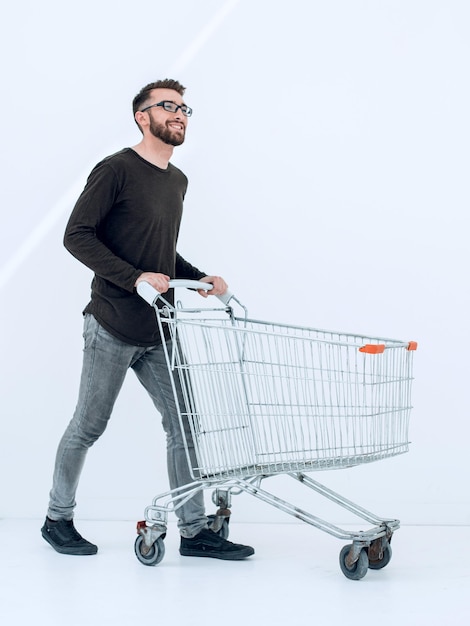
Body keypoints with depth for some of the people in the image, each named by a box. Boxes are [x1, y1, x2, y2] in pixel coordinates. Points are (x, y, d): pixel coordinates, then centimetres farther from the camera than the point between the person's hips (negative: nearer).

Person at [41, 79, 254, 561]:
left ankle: (194, 530, 11)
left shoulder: (177, 181, 15)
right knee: (88, 428, 6)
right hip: (112, 328, -7)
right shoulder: (115, 170, -9)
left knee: (184, 426, 3)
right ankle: (57, 519, 23)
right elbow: (77, 236, -15)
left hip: (158, 332, 7)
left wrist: (199, 278, 9)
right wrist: (134, 277, -23)